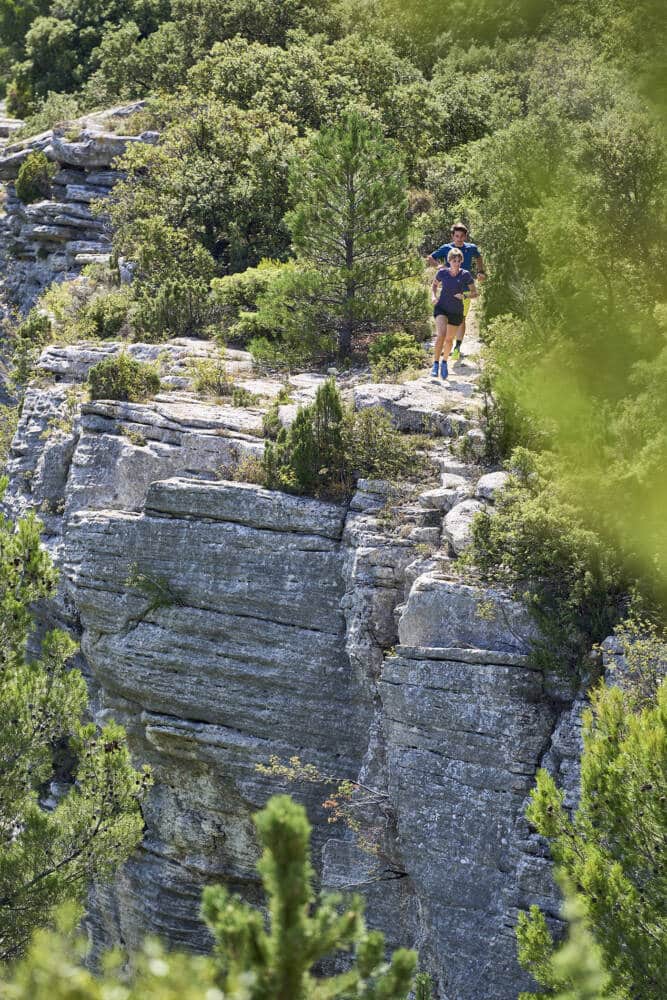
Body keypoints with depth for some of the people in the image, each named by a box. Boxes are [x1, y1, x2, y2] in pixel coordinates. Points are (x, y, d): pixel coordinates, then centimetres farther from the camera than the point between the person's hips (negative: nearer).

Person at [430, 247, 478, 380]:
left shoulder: (465, 275, -11)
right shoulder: (442, 273, -7)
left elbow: (475, 293, -7)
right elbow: (434, 285, 13)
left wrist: (464, 295, -26)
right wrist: (433, 296, -6)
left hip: (456, 312, 1)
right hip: (442, 308, -1)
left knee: (449, 339, 16)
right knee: (441, 334, -25)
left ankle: (444, 362, 43)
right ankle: (435, 364, -20)